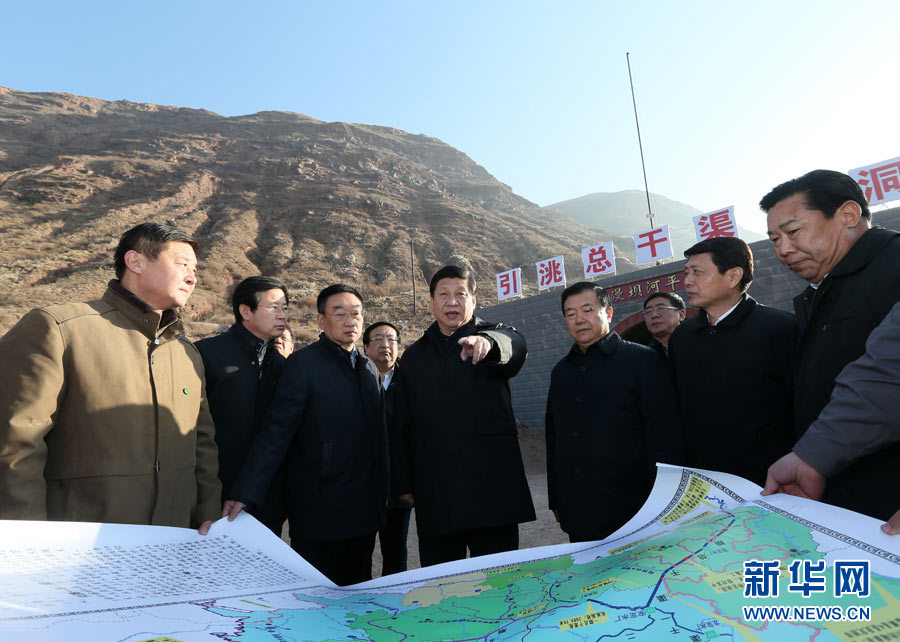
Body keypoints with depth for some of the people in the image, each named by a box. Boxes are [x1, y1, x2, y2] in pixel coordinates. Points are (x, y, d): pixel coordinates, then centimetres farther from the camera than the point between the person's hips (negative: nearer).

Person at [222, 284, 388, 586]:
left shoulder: (369, 369, 11)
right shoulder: (304, 364, -9)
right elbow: (275, 432, -14)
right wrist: (244, 494, -21)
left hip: (364, 513, 6)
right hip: (318, 514, -6)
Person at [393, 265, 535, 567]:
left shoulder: (496, 336, 6)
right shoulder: (413, 357, 16)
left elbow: (516, 345, -21)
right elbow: (402, 427, 15)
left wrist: (487, 342, -43)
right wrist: (403, 484, 8)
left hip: (492, 487, -2)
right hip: (434, 495, 3)